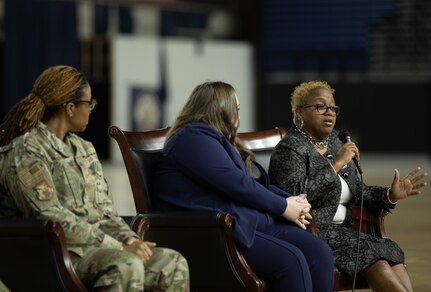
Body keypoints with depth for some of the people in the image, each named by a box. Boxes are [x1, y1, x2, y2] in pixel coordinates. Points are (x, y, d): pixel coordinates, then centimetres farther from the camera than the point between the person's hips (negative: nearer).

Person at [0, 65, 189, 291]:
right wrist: (119, 247, -18)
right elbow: (54, 220, -17)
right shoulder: (26, 154, -8)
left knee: (173, 263, -12)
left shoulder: (83, 149, 20)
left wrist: (129, 239, -3)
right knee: (126, 265, -34)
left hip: (94, 246, 9)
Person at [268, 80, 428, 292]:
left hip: (340, 229, 8)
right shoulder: (290, 149, -8)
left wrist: (390, 196, 1)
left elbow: (357, 191, 19)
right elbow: (293, 195, -25)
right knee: (371, 253, -24)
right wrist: (336, 165, -21)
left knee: (391, 254, -16)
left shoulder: (334, 142, 17)